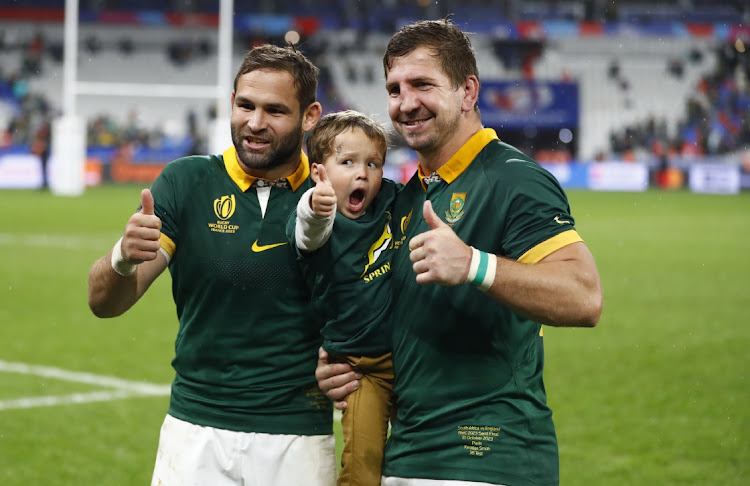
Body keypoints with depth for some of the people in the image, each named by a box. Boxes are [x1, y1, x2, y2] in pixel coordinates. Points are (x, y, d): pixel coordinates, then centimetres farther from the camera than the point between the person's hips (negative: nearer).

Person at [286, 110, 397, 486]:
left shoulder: (391, 201, 1)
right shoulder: (321, 220, -14)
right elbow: (308, 233, -41)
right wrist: (315, 209, -62)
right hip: (360, 364, -4)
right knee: (363, 455, -12)